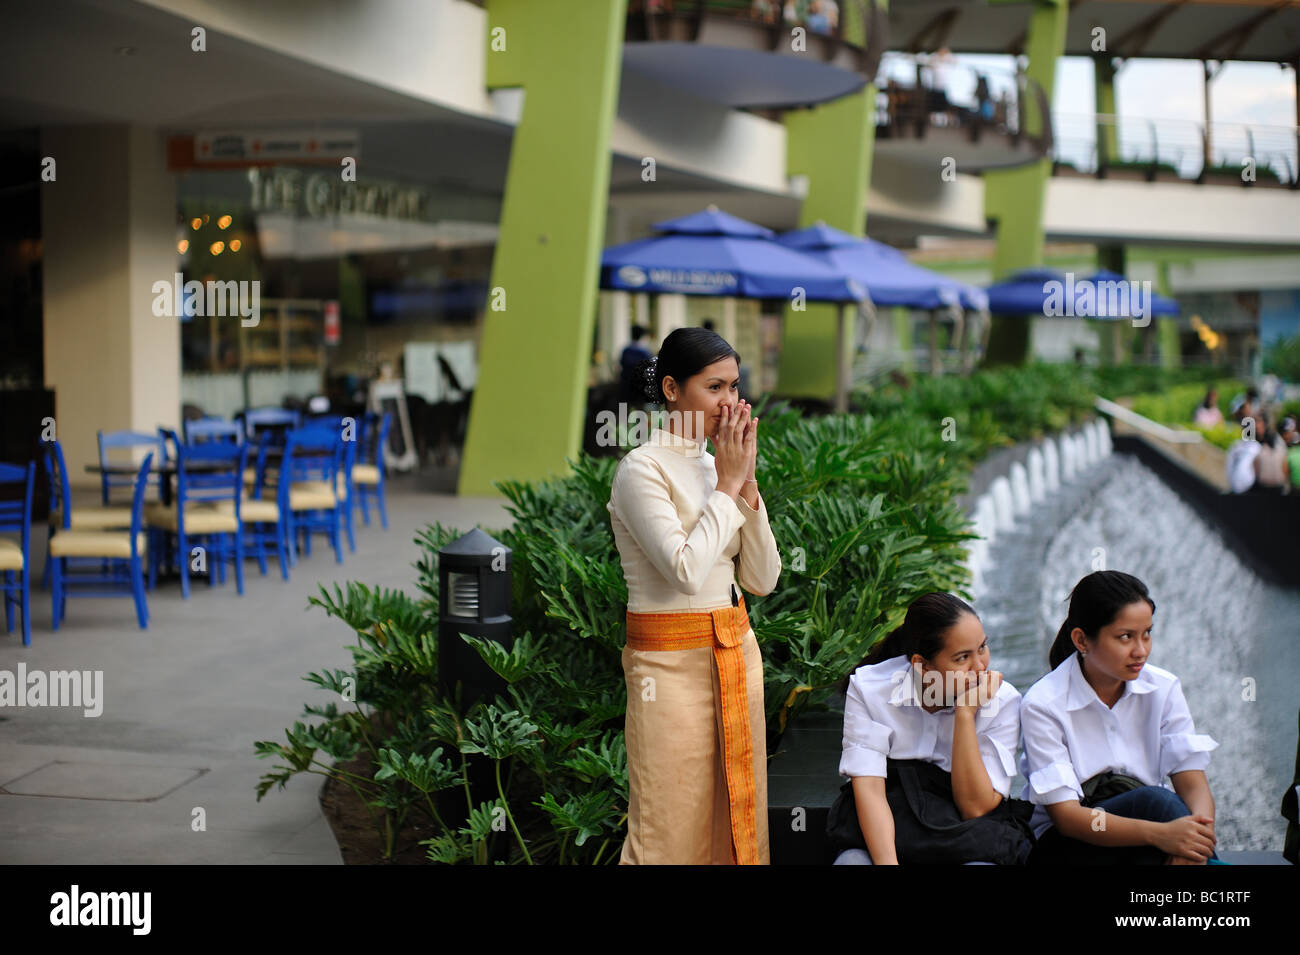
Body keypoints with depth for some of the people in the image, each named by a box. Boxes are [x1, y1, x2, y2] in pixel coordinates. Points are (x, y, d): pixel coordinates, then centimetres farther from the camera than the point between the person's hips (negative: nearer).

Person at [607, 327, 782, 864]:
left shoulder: (720, 467, 11)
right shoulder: (643, 469, -10)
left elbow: (762, 580, 6)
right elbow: (688, 571, -23)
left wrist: (747, 483, -3)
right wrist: (728, 484, -13)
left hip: (735, 651, 7)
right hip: (673, 661, -7)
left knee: (736, 818, 11)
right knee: (671, 834, -1)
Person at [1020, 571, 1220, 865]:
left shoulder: (1163, 689, 0)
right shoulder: (1042, 705, -13)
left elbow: (1194, 785, -7)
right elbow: (1065, 816, -19)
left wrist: (1198, 834, -33)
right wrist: (1158, 833, -35)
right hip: (1063, 847, -3)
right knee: (1156, 800, -30)